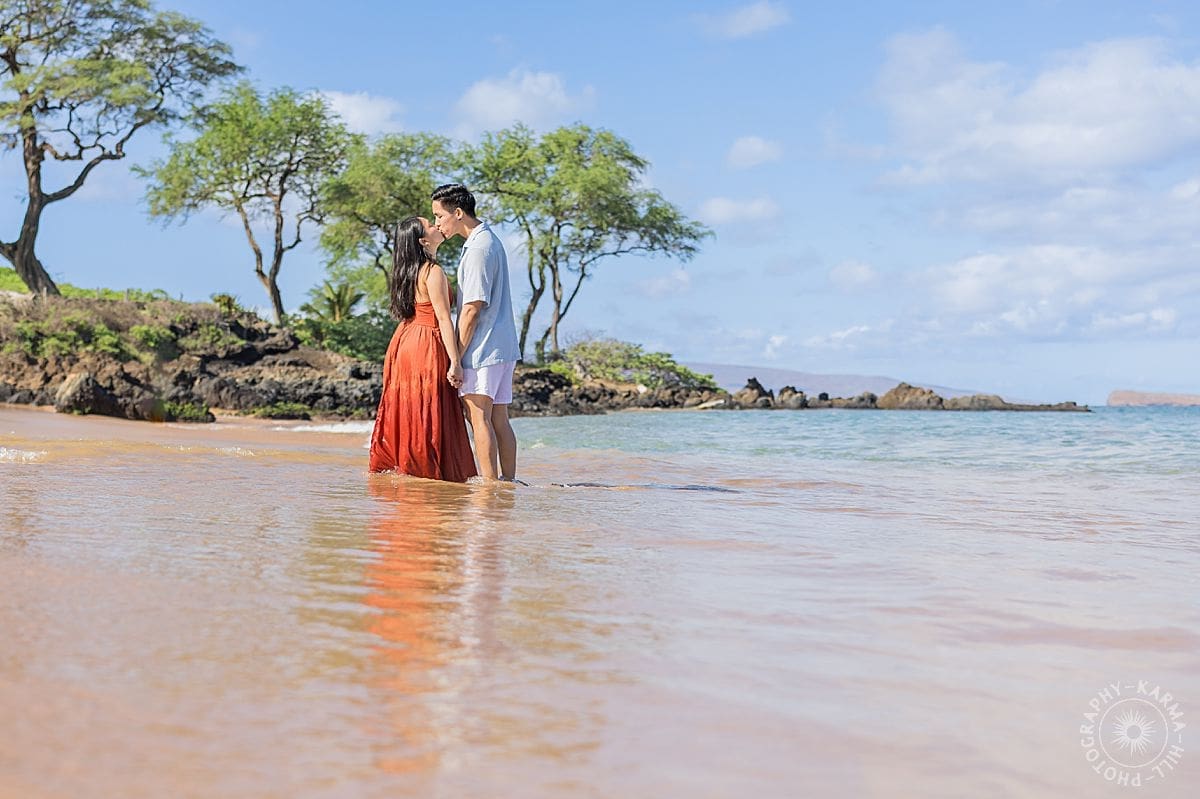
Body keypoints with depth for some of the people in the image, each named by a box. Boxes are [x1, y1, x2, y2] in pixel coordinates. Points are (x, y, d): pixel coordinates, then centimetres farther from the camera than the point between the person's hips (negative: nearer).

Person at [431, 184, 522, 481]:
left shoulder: (478, 248, -15)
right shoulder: (490, 240, 17)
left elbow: (472, 309, -17)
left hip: (483, 348, -10)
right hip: (503, 346, 10)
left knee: (479, 417, -6)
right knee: (499, 419, 10)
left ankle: (489, 484, -5)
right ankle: (508, 481, 12)